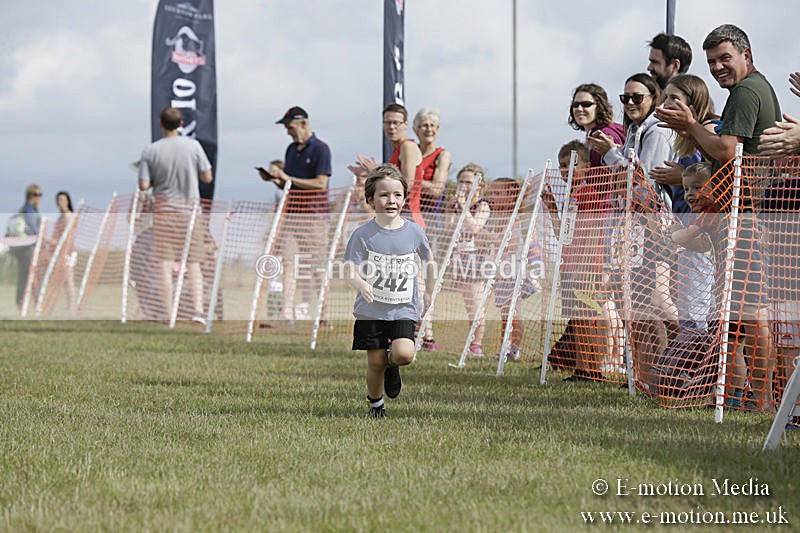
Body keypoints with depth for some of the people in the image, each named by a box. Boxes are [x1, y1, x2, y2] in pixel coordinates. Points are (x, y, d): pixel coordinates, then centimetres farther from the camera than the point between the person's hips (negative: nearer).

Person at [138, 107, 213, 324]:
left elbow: (143, 185, -8)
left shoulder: (150, 151, -5)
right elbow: (207, 178, 0)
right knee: (193, 263, 4)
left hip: (164, 209, 0)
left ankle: (168, 313, 0)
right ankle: (197, 309, -10)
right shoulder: (193, 146, -4)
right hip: (190, 208, 0)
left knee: (165, 261, 2)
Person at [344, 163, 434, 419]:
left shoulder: (414, 232, 0)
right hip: (371, 310, -1)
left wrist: (430, 294, 18)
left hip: (403, 309, 1)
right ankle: (375, 404, 26)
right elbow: (352, 270, -9)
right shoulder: (363, 234, -7)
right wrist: (361, 285, -30)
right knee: (376, 363, 0)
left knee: (404, 354, -20)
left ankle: (392, 364, 17)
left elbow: (428, 261, 17)